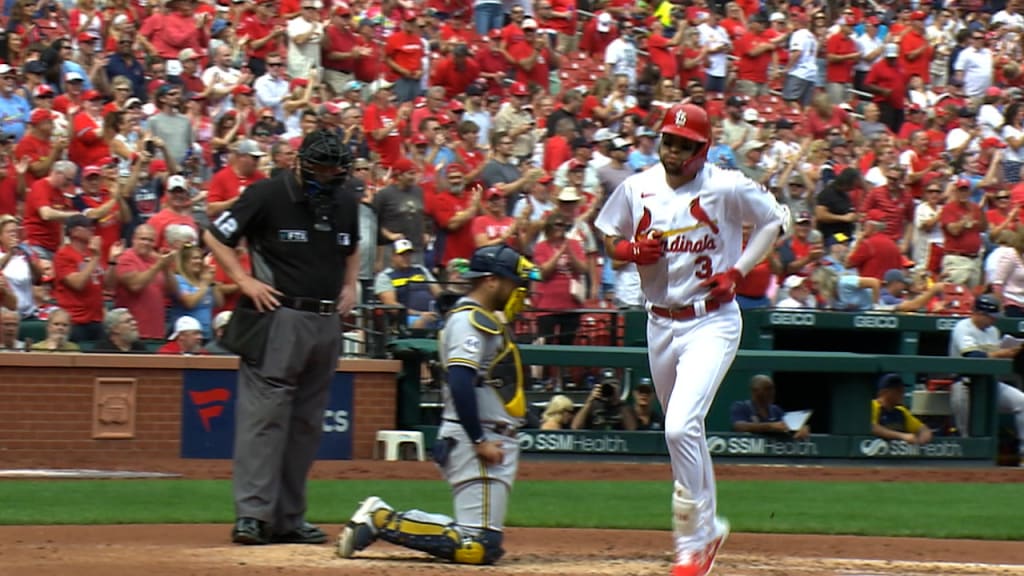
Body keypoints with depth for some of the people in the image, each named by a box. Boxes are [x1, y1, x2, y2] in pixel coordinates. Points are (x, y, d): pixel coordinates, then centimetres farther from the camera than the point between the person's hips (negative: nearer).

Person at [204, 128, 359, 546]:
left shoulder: (345, 203, 10)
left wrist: (350, 285, 13)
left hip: (327, 324, 7)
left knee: (307, 424, 10)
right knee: (264, 416, -12)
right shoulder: (268, 195, -8)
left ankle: (288, 518, 16)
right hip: (278, 320, -7)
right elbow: (214, 236, -3)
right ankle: (252, 514, -14)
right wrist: (245, 281, -11)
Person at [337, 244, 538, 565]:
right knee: (479, 547, -16)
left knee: (486, 542, 10)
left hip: (495, 440, 11)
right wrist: (479, 441, -23)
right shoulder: (469, 320, -12)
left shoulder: (488, 320, 20)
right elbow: (460, 383, -22)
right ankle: (382, 522, -11)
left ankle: (381, 518, 10)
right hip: (474, 440, -11)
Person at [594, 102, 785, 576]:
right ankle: (708, 526, 36)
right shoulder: (637, 188, 3)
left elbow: (773, 220, 2)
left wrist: (737, 271, -9)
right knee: (684, 432, 17)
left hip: (712, 323, -6)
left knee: (681, 426, -21)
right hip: (660, 324, 6)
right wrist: (632, 249, -9)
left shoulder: (727, 187, -9)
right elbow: (607, 236, 14)